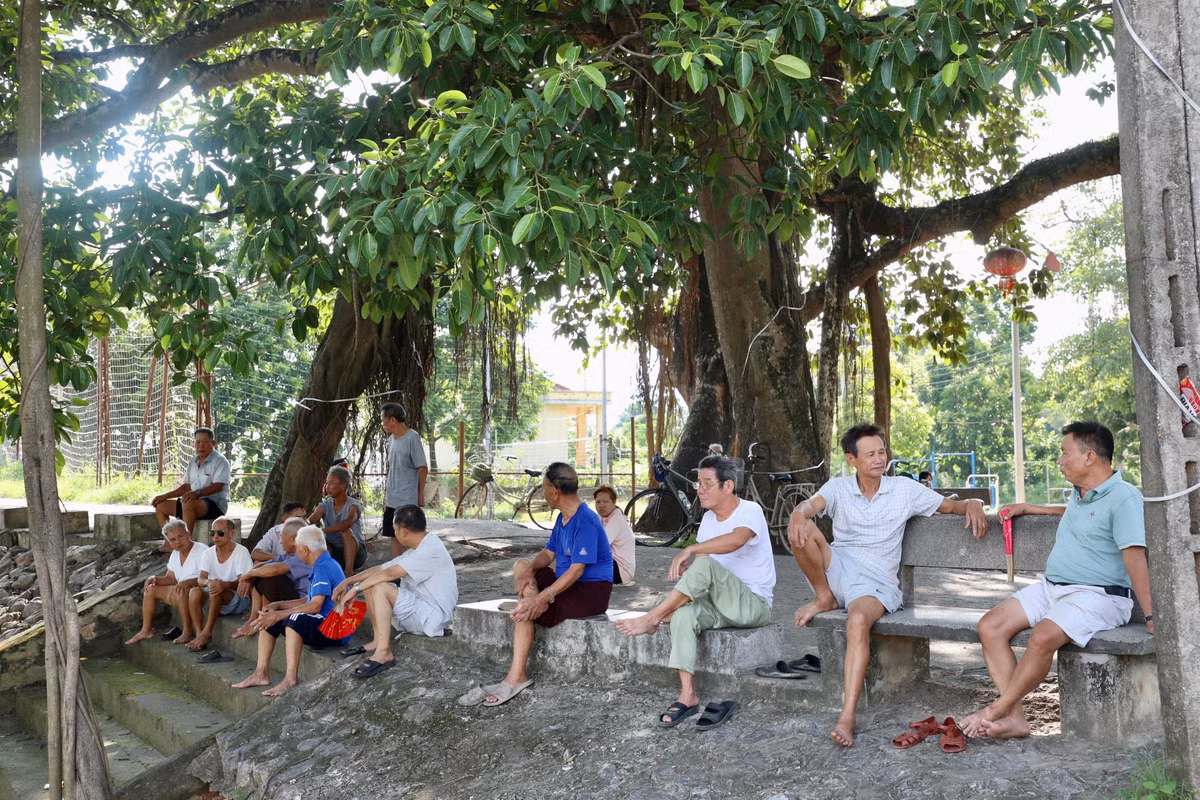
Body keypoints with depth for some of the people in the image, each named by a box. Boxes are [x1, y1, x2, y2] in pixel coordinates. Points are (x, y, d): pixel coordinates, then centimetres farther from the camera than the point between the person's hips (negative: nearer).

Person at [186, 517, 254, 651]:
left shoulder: (241, 552, -9)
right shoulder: (208, 554, 5)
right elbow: (200, 579, -9)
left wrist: (225, 584, -41)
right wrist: (208, 582, -34)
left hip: (239, 599, -4)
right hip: (214, 600, 5)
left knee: (216, 591, -33)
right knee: (194, 592, -24)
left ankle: (206, 633, -26)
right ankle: (199, 634, -26)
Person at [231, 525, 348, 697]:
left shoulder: (324, 567, -16)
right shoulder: (323, 565, 17)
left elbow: (315, 606, -24)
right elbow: (310, 601, 21)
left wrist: (279, 615, -20)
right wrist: (278, 606, 11)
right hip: (321, 625, 11)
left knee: (295, 619, -36)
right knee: (268, 618, 8)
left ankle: (291, 678, -34)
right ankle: (261, 673, 4)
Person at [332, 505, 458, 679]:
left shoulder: (431, 549, -18)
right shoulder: (415, 550, 14)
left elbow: (390, 573, -22)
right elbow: (381, 568, 13)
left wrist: (356, 589, -15)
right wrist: (347, 582, 4)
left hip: (432, 617, -10)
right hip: (419, 613, 10)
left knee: (380, 587, -24)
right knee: (370, 586, 6)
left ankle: (383, 652, -25)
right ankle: (379, 641, 0)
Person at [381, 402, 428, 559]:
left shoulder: (412, 438, -15)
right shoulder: (391, 439, 9)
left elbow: (423, 468, -12)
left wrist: (420, 493, -9)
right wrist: (387, 491, 16)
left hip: (408, 500, -8)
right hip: (392, 499, 8)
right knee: (395, 536, 12)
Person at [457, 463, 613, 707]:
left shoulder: (585, 521, -20)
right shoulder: (563, 518, 11)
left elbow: (577, 570, -26)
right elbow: (549, 554, 12)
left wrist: (542, 597, -31)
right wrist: (531, 569, -11)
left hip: (592, 591, -10)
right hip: (568, 583, 10)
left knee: (525, 611, -22)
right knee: (521, 565, 7)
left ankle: (516, 678, -18)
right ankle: (530, 608, -10)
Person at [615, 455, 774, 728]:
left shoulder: (750, 511, -12)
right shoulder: (708, 518, 13)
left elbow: (735, 540, -34)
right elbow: (699, 554, 6)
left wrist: (690, 550, -33)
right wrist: (685, 565, -15)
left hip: (754, 605, -6)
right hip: (721, 605, 6)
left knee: (705, 564, -32)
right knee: (683, 613, -27)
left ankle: (652, 619, -23)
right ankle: (687, 696, -25)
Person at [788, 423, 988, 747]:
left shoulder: (904, 489, 9)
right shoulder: (838, 487, 7)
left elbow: (952, 505, 15)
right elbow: (812, 504, -14)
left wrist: (973, 505, -10)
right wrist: (798, 514, -40)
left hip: (875, 581, -1)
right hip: (838, 567, 2)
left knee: (858, 620, -36)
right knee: (801, 530, -26)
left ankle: (847, 718, -38)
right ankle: (825, 597, -6)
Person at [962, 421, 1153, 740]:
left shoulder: (1124, 498, -11)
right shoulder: (1080, 493, 17)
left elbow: (1134, 558, -20)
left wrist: (1151, 616, -25)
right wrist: (1031, 508, 38)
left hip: (1096, 595, -9)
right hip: (1050, 587, 9)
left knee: (1043, 637, -34)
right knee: (990, 626, -10)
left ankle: (997, 710, -17)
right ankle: (1015, 718, -14)